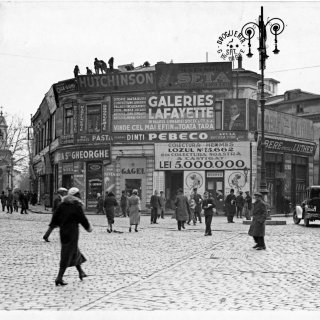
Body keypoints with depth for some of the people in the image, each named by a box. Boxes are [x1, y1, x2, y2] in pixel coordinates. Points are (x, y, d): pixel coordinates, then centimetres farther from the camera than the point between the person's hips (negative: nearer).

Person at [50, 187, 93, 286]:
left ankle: (81, 272, 33)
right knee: (67, 255, -4)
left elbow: (55, 216, 7)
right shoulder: (77, 206, -11)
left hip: (63, 231, 7)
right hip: (72, 232, -7)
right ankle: (59, 278, -7)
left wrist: (53, 226, 20)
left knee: (74, 252, 21)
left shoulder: (62, 205, 5)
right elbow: (82, 219, -6)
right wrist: (88, 227, 11)